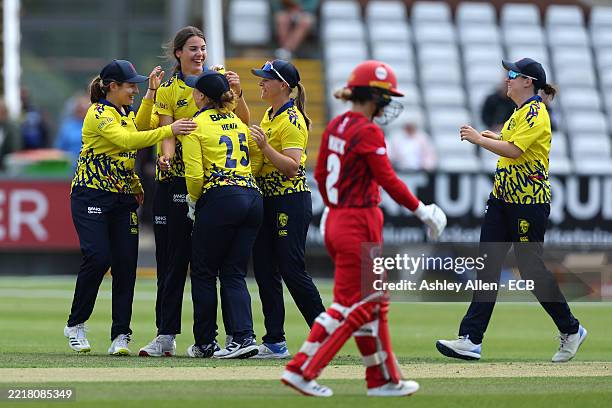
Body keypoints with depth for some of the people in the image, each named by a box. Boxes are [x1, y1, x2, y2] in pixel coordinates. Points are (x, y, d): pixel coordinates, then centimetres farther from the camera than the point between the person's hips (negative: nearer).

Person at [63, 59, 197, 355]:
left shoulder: (127, 113, 13)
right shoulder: (99, 114, -13)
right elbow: (128, 141, -26)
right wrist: (169, 130, -33)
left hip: (123, 198, 7)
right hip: (91, 196, -7)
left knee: (126, 263, -4)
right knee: (98, 258, -16)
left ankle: (121, 336, -2)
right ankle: (75, 325, 2)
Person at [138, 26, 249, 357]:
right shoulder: (168, 90, 1)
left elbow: (242, 124, 2)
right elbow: (167, 132, -7)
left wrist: (237, 94, -15)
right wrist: (166, 156, -28)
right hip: (176, 179, 0)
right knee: (172, 259, 1)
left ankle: (236, 334, 3)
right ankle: (166, 336, 5)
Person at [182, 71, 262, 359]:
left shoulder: (195, 125, -2)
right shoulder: (238, 123, 18)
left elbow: (194, 174, -10)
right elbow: (253, 163, 14)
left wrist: (194, 200, 9)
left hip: (220, 200, -6)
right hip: (253, 197, 6)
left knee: (204, 272, 8)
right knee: (234, 274, 9)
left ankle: (205, 343, 14)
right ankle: (244, 336, -8)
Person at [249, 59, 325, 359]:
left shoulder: (292, 120, -13)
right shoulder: (269, 116, 14)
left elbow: (292, 166, -21)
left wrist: (265, 146, -29)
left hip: (291, 201, -9)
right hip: (267, 201, 9)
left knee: (292, 269, -9)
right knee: (264, 269, 5)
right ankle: (275, 342, 6)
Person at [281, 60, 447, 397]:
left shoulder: (335, 127, 8)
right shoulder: (368, 132, -16)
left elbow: (320, 175, 15)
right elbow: (388, 181, -16)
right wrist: (421, 210, -7)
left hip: (334, 221, 9)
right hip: (359, 225, -9)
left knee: (374, 302, 15)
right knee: (351, 305, -2)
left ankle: (383, 379, 19)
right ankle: (302, 369, -4)